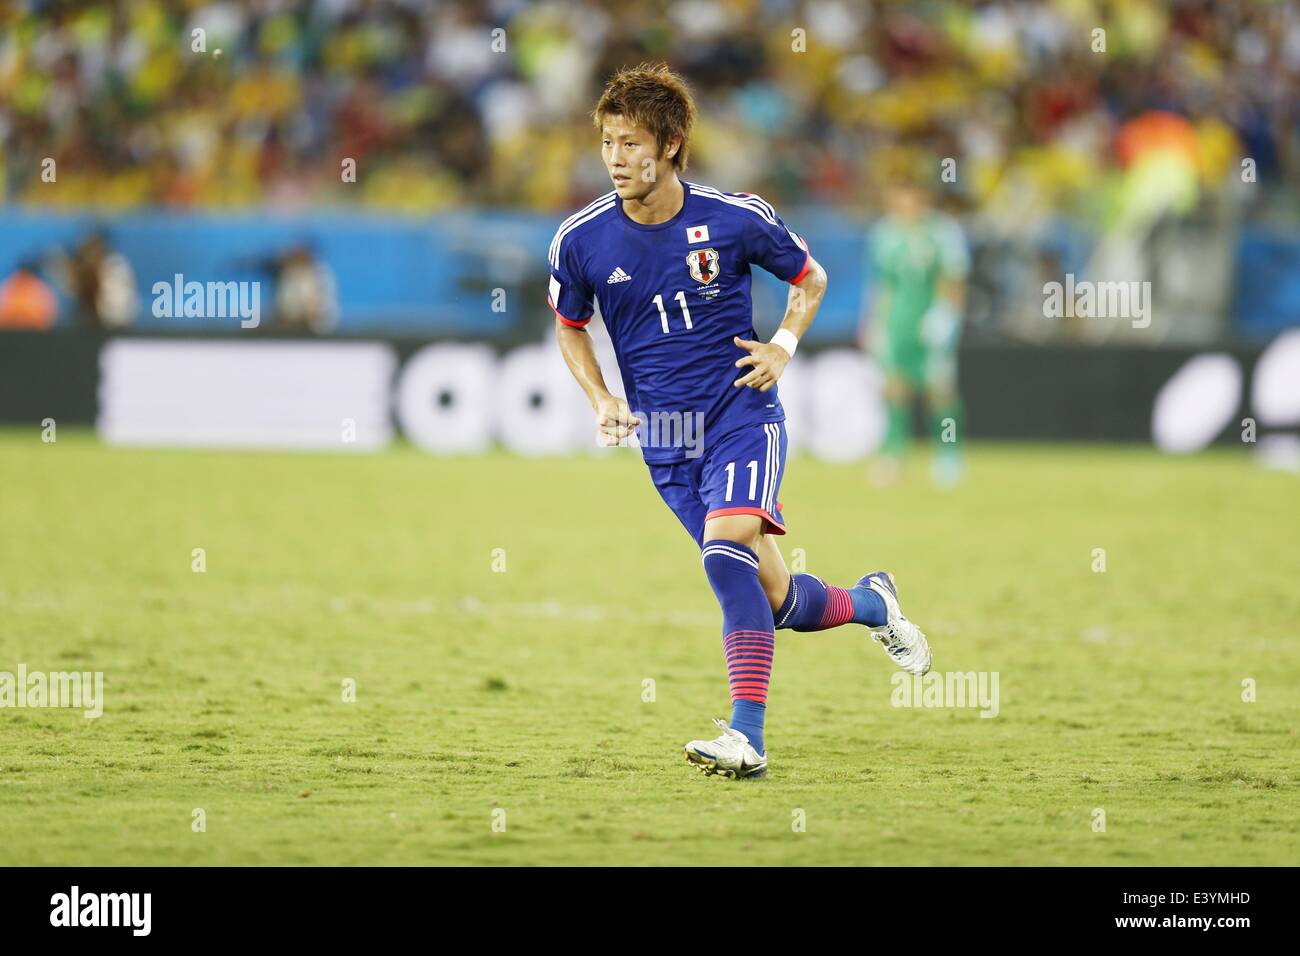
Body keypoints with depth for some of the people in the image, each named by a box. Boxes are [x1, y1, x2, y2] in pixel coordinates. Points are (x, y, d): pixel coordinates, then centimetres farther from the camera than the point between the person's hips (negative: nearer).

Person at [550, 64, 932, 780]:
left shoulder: (735, 218, -9)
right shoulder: (581, 240, -5)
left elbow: (810, 277, 9)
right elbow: (570, 329, 13)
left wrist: (784, 344, -8)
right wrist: (602, 400, -3)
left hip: (742, 413, -3)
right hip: (665, 441, 3)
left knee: (725, 554, -28)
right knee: (775, 600, 4)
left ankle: (747, 738, -30)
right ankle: (868, 603, 38)